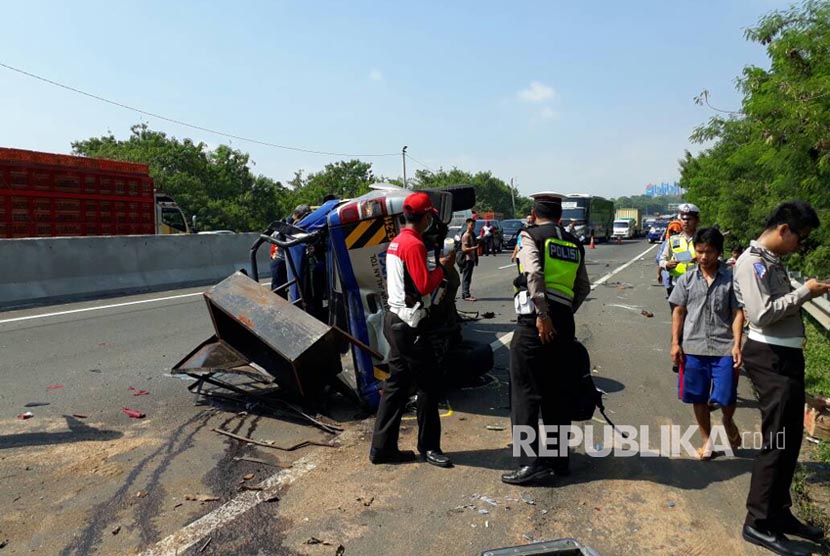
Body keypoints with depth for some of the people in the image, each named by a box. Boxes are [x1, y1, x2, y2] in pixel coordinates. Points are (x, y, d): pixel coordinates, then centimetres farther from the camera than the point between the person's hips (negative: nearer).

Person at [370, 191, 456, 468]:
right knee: (429, 383, 1)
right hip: (408, 324, -10)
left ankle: (382, 447, 17)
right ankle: (428, 446, 12)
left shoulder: (396, 242, 13)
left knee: (397, 384, 13)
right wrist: (442, 267, -5)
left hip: (395, 320, 10)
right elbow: (424, 285, -19)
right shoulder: (414, 244, -16)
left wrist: (436, 269, 10)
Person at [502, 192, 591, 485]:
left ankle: (531, 463, -1)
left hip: (535, 321, -6)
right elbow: (583, 287, 15)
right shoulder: (574, 244, 16)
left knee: (525, 394, 0)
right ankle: (558, 458, 22)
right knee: (555, 393, 15)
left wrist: (542, 315, -18)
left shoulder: (531, 236, -1)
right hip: (564, 322, 6)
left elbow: (534, 274, -17)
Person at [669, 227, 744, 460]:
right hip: (693, 348, 2)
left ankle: (728, 422, 34)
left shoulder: (731, 279, -1)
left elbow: (737, 313, -1)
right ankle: (706, 440, 27)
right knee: (698, 398, 9)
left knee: (726, 397, -1)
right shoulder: (686, 280, 4)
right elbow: (679, 312, 7)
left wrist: (737, 344, -9)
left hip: (724, 348, -2)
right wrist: (675, 343, 2)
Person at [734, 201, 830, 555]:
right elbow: (762, 314, -23)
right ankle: (758, 523, 6)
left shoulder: (773, 261, 15)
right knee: (777, 441, -4)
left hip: (787, 355, 10)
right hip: (770, 358, -10)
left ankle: (779, 512, 28)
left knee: (790, 439, 16)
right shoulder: (751, 262, -14)